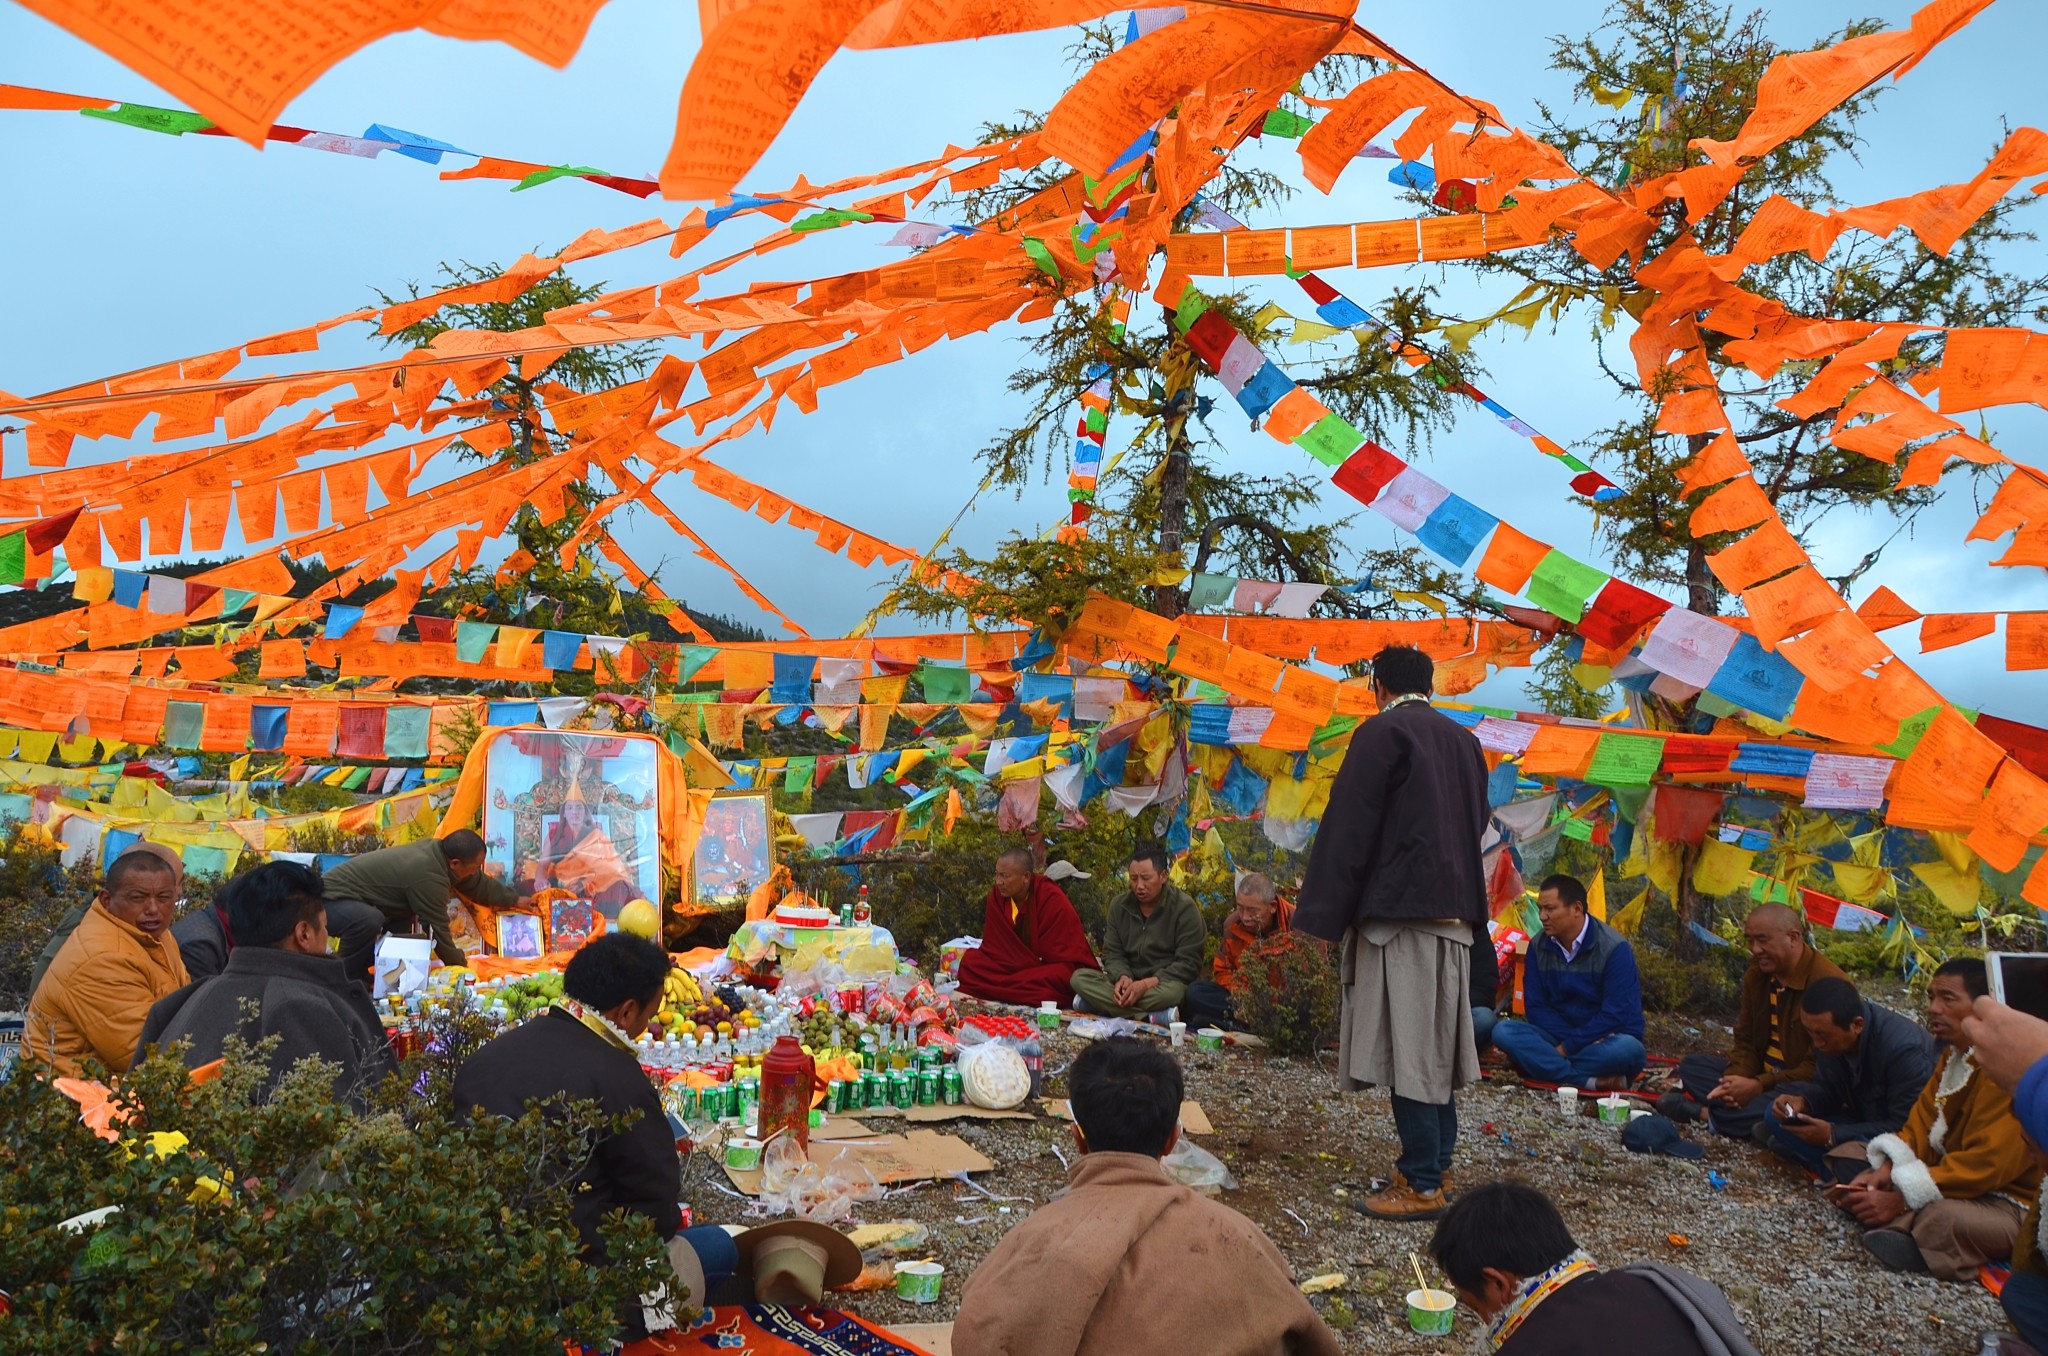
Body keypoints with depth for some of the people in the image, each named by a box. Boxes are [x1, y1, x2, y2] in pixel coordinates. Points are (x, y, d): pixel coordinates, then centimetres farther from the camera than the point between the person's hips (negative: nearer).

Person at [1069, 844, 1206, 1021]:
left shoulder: (1184, 908, -7)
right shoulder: (1120, 905, 7)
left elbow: (1189, 964, -11)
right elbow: (1112, 953, 7)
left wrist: (1147, 983, -23)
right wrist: (1123, 977, -17)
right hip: (1129, 983, 5)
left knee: (1173, 991, -40)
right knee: (1079, 977, -22)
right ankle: (1154, 1016, -33)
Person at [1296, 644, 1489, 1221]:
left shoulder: (1381, 734, -7)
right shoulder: (1463, 740, 15)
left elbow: (1349, 826, -10)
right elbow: (1478, 822, 20)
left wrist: (1325, 915, -7)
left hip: (1398, 908, -8)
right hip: (1454, 911, 8)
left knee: (1406, 1043, -6)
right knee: (1435, 1041, 14)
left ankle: (1421, 1184, -4)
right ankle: (1435, 1165, 21)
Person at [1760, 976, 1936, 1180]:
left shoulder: (1903, 1049, -31)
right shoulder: (1827, 1033, -11)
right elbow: (1828, 1089, 4)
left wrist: (1833, 1135, -28)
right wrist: (1803, 1102, -19)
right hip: (1864, 1122, 7)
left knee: (1850, 1160, -36)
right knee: (1776, 1116, -6)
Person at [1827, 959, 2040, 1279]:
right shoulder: (1954, 1054, 9)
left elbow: (1987, 1164, -26)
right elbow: (1922, 1121, 8)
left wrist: (1900, 1200, -24)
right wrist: (1885, 1171, -11)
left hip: (2007, 1201, -10)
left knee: (1941, 1218, -39)